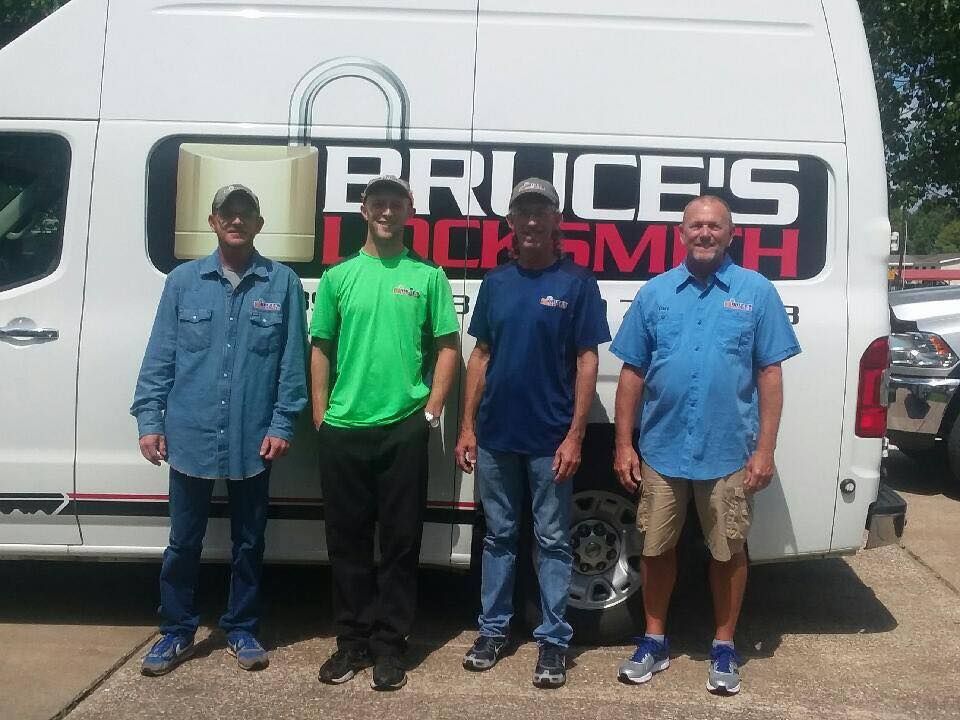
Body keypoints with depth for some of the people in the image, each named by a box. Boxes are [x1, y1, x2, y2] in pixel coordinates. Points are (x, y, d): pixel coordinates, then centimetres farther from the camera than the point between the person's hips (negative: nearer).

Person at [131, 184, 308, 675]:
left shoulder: (282, 283, -1)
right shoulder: (183, 281, 3)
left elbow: (293, 361, -2)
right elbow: (159, 357, 3)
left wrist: (282, 424, -7)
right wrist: (150, 420, -3)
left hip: (253, 441, -1)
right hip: (190, 437, 1)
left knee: (248, 542, 13)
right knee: (183, 542, 11)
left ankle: (241, 630, 28)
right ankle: (177, 632, 26)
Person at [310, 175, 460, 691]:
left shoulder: (428, 276, 4)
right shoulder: (339, 276, 8)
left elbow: (447, 345, 5)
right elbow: (321, 349, 9)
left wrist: (433, 407, -3)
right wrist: (320, 415, 4)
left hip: (404, 427, -2)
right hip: (343, 429, 2)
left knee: (400, 541, 4)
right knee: (347, 540, 9)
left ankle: (390, 645, 16)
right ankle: (352, 641, 22)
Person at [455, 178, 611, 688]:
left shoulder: (577, 282, -4)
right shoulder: (496, 282, 8)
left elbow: (586, 363, -6)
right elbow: (481, 356, 10)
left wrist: (574, 436, -13)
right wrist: (467, 426, 5)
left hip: (550, 440, -4)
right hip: (495, 436, 4)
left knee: (552, 542, 5)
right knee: (498, 536, 14)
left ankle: (553, 640, 15)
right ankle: (493, 629, 25)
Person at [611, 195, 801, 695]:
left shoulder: (756, 292, 0)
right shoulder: (655, 293, 5)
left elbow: (770, 375, -1)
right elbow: (632, 373, 5)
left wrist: (765, 450, -7)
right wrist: (623, 444, 1)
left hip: (729, 453, -1)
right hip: (661, 450, 2)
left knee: (728, 551, 10)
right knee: (657, 547, 12)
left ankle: (724, 647, 27)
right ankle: (654, 641, 29)